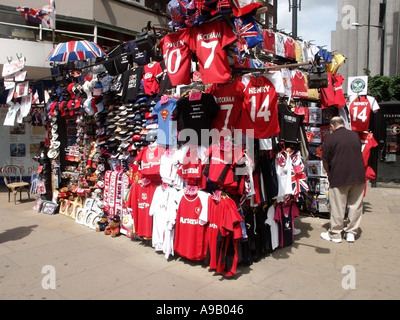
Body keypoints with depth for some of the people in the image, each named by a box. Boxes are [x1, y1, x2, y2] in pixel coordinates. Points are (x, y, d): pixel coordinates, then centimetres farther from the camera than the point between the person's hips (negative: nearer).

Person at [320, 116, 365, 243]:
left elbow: (325, 161, -5)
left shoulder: (330, 138, -7)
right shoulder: (355, 135, 9)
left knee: (338, 206, 4)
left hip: (339, 177, -5)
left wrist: (330, 174, 13)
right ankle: (351, 232, 21)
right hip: (358, 176, 5)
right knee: (356, 205, 14)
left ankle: (335, 234, 14)